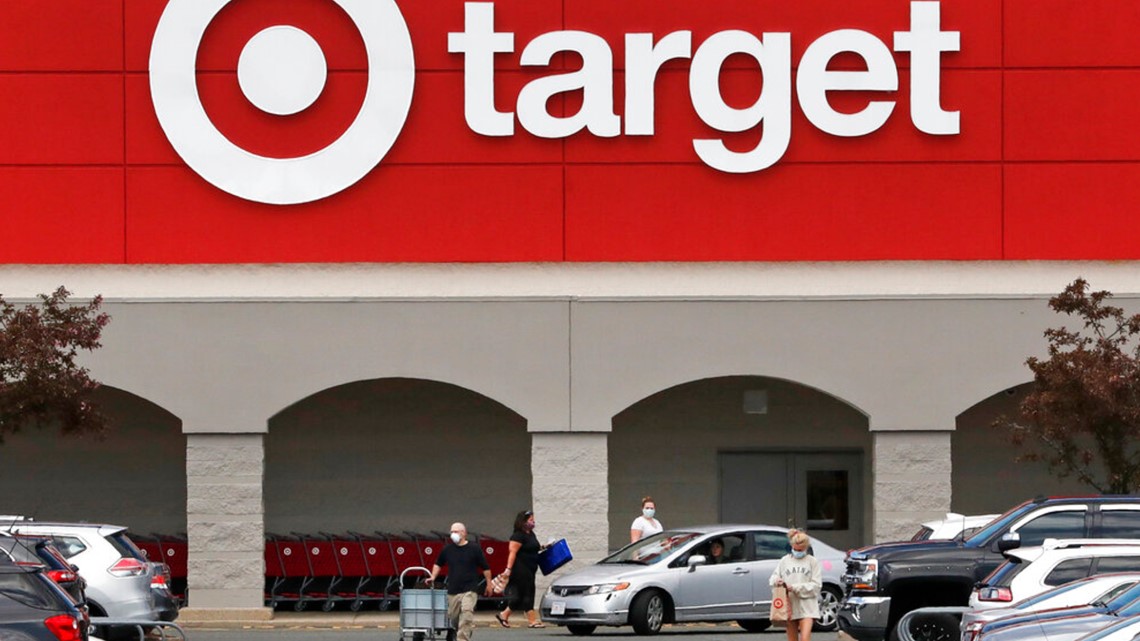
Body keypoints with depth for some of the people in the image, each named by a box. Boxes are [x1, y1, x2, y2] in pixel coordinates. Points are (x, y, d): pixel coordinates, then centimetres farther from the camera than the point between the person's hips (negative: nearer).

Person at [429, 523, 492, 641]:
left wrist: (489, 584, 8)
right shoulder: (447, 549, 7)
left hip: (470, 590, -4)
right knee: (453, 617, 9)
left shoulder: (474, 549, -1)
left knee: (467, 614, -22)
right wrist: (433, 577, 9)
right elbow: (438, 564, 23)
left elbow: (485, 568, 6)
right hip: (453, 590, 4)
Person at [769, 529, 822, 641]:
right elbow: (773, 579, 13)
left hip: (807, 607, -3)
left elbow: (816, 585, -3)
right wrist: (776, 581, -12)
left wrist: (795, 588, -13)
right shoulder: (784, 561, 10)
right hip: (789, 606, 3)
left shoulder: (812, 562, 2)